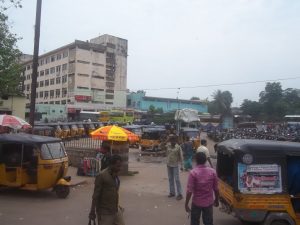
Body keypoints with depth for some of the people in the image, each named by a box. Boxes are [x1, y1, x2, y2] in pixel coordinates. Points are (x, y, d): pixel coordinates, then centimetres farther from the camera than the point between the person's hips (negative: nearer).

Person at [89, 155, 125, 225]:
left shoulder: (115, 175, 4)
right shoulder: (102, 176, -19)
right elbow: (96, 195, -16)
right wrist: (92, 212, -13)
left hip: (116, 210, 7)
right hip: (104, 212, -7)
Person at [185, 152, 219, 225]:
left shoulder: (193, 173, -18)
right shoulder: (212, 172, -8)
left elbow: (189, 190, -18)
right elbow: (216, 189, -1)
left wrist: (186, 204, -8)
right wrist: (216, 200, 15)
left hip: (196, 203, -2)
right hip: (209, 202, 3)